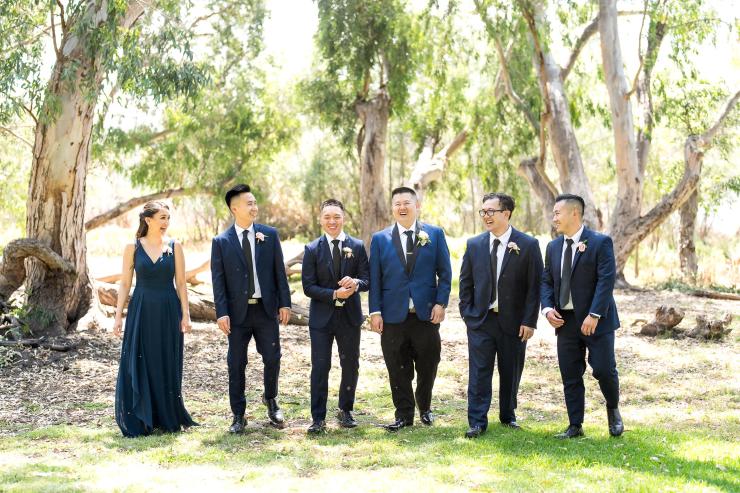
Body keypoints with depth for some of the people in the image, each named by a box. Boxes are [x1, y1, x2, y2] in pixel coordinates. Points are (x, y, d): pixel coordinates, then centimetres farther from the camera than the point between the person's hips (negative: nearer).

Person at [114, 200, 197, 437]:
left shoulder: (174, 247, 2)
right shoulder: (133, 248, 1)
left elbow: (181, 284, 3)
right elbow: (125, 283, 4)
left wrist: (185, 315, -4)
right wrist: (118, 315, -2)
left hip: (168, 312, 1)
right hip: (141, 311, 0)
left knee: (167, 366, 5)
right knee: (138, 366, 0)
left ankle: (167, 419, 17)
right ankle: (139, 421, 9)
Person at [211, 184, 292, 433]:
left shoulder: (270, 234, 4)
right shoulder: (221, 242, -1)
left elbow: (279, 272, 4)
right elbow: (218, 280, -3)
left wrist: (284, 303, -1)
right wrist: (222, 313, -10)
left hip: (266, 309, 1)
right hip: (238, 311, -1)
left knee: (272, 358, 5)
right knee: (236, 364, 4)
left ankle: (270, 400, 32)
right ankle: (238, 416, 15)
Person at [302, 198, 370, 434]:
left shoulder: (357, 246, 2)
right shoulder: (312, 249, -2)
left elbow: (367, 279, 1)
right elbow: (308, 286, -6)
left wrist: (356, 283, -22)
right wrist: (334, 294, -19)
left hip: (350, 316, 2)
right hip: (321, 317, -2)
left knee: (351, 366, 11)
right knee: (319, 368, -2)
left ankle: (346, 411, 28)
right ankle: (318, 419, 4)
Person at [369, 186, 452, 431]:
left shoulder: (435, 234, 5)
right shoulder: (380, 239, 6)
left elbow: (444, 272, 4)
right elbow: (375, 278, 5)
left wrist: (441, 303, -6)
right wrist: (375, 311, -3)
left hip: (426, 314, 0)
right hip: (393, 315, 0)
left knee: (427, 365, 8)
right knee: (398, 370, 5)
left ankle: (425, 408, 30)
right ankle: (404, 414, 17)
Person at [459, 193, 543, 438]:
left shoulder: (527, 245, -5)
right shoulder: (474, 245, 4)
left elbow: (534, 286, -5)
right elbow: (465, 282, 9)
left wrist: (529, 321, -9)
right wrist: (467, 314, 0)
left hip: (513, 322, -1)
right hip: (480, 319, 1)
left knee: (511, 372, 11)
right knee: (479, 372, -2)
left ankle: (508, 416, 28)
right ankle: (477, 422, 3)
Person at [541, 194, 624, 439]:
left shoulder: (600, 243, -8)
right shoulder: (553, 247, 11)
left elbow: (606, 280, -14)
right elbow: (546, 281, 14)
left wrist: (594, 315, -22)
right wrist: (547, 308, -5)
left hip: (595, 320, -5)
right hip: (565, 321, 5)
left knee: (604, 370, -5)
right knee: (570, 376, 6)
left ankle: (613, 410, 25)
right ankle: (575, 426, 15)